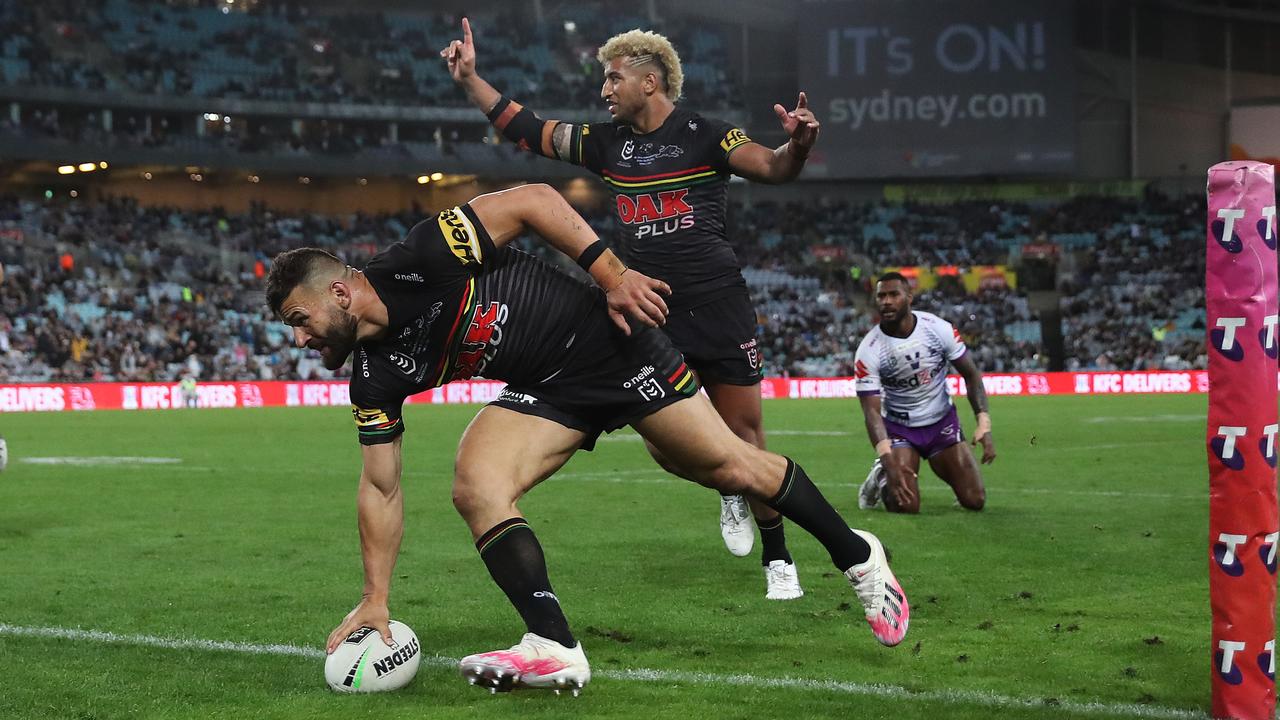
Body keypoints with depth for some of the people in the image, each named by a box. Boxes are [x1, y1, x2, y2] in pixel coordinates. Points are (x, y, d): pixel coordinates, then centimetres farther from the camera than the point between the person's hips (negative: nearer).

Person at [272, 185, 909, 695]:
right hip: (545, 392, 6)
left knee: (729, 467, 1)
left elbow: (534, 201, -21)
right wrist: (375, 599, -6)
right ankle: (555, 651, -20)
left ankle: (857, 556, 22)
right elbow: (380, 488, -2)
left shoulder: (420, 259, -26)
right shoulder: (375, 375, -7)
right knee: (475, 488, -19)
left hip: (608, 341, -5)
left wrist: (613, 275, -23)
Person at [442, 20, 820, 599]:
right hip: (651, 317, 5)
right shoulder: (608, 143, 10)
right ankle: (732, 490, 30)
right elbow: (527, 130, 15)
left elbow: (771, 168, -17)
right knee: (662, 447, 0)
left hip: (719, 307, -4)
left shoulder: (705, 135, -4)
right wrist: (470, 78, 9)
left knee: (744, 439, -3)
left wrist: (797, 146, -39)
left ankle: (778, 561, 11)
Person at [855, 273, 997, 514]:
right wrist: (890, 462, -34)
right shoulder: (868, 351, -20)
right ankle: (882, 476, 14)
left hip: (943, 422, 2)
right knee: (905, 505, -20)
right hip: (899, 428, -2)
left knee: (975, 501, -2)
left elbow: (970, 374, -2)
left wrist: (984, 424, -14)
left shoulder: (940, 329, -15)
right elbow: (872, 411, -22)